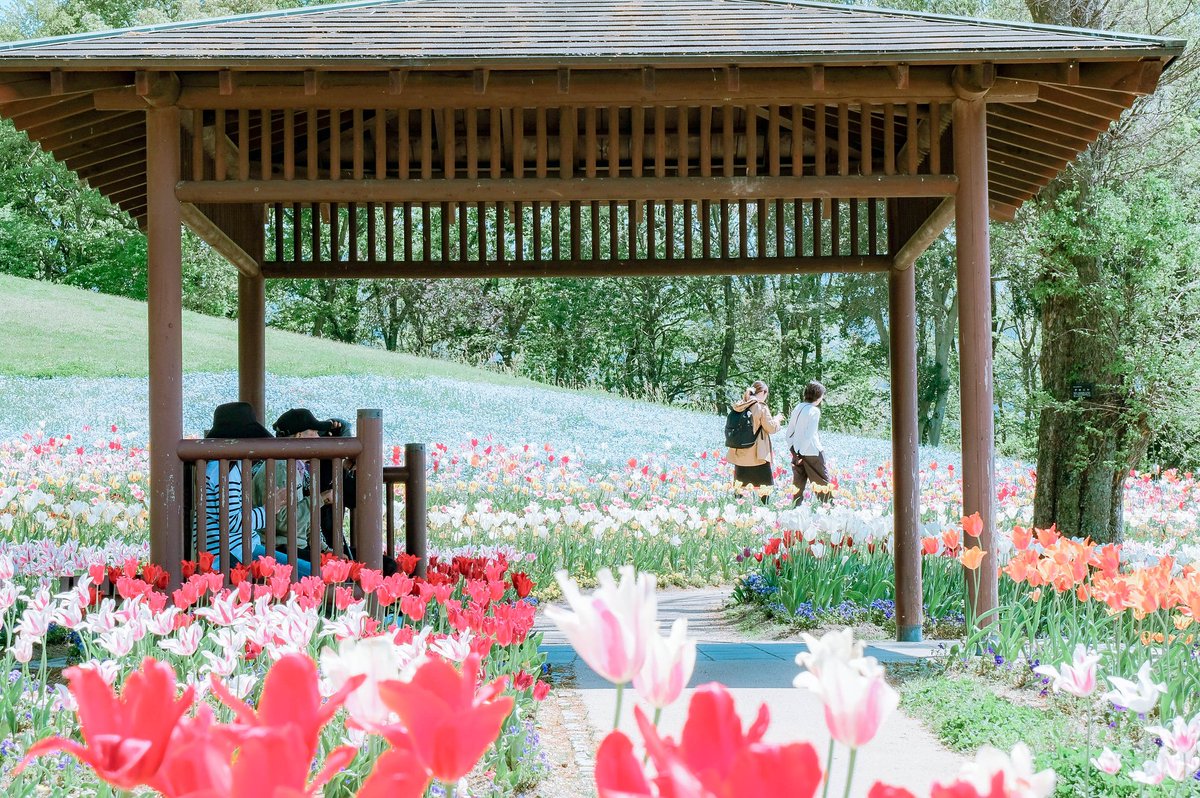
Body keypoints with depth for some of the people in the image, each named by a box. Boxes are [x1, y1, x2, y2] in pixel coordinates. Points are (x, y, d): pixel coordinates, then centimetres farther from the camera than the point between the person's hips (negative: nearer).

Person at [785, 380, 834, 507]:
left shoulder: (798, 408, 6)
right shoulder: (814, 411, -15)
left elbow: (789, 431, 10)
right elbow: (809, 434, -19)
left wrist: (792, 449, 12)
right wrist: (801, 453, -15)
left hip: (797, 453, 7)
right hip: (813, 453, -7)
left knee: (798, 484, 13)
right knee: (823, 483, 3)